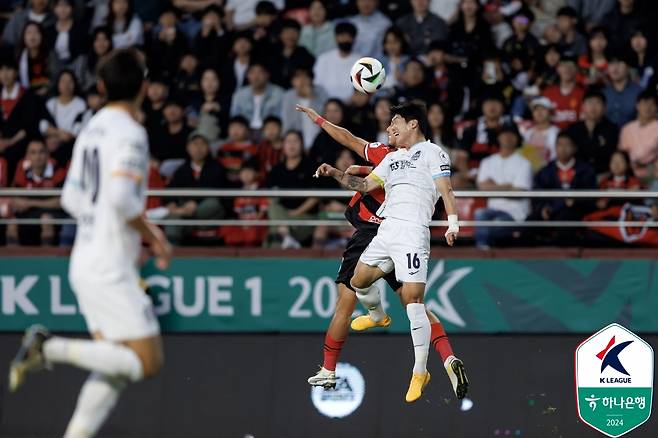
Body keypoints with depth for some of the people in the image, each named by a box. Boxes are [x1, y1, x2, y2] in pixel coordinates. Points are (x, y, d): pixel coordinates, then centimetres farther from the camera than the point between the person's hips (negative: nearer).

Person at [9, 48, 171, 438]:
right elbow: (122, 198, -26)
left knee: (115, 368, 9)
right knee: (148, 361, -7)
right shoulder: (130, 133, -14)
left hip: (86, 260, 9)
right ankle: (51, 348, -12)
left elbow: (72, 198, 17)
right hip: (111, 267, -9)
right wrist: (153, 235, -10)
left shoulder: (93, 128, 12)